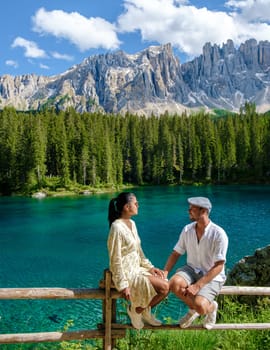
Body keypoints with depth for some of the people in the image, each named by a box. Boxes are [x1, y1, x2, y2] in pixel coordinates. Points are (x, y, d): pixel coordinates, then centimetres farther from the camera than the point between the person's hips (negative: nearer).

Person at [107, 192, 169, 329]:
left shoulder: (132, 223, 8)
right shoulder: (117, 227, -20)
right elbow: (115, 260, -20)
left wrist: (150, 267, 5)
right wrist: (123, 285, -20)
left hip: (137, 268, 9)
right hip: (127, 273, -9)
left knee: (166, 285, -3)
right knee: (163, 287, -17)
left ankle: (144, 312, 18)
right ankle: (135, 310, 5)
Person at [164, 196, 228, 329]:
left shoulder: (218, 234, -18)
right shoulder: (187, 230, -2)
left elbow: (218, 266, -19)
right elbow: (176, 254, 5)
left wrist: (197, 286, -26)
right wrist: (165, 272, -12)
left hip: (212, 277, -4)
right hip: (192, 270, 5)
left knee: (199, 306, -30)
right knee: (174, 283, -27)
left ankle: (211, 307, 10)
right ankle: (193, 309, 3)